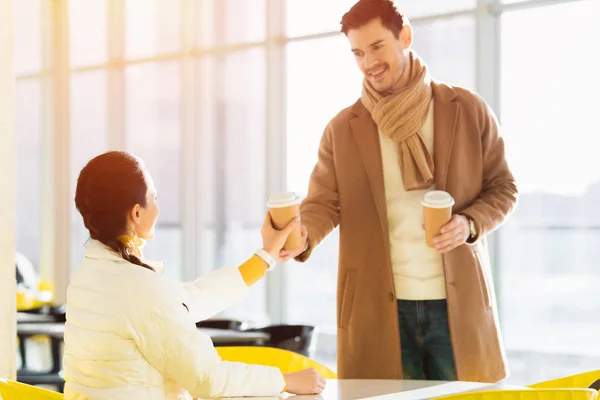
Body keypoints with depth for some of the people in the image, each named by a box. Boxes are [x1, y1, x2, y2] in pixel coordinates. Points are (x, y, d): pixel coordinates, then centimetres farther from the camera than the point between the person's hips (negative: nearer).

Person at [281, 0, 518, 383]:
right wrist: (302, 237, -23)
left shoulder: (468, 110, 3)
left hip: (457, 300, 0)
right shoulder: (343, 129, 5)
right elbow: (323, 202, 0)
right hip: (378, 305, 0)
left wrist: (471, 224, -13)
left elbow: (503, 188, 8)